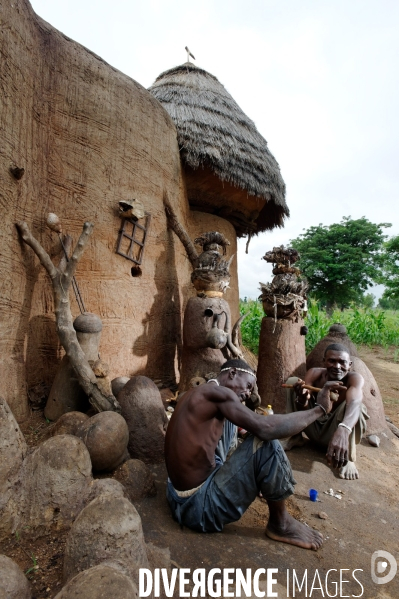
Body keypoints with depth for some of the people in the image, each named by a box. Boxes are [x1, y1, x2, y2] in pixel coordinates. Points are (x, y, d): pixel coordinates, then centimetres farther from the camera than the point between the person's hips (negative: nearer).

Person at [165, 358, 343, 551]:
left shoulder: (198, 394, 7)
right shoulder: (217, 393, -20)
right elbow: (265, 428, -29)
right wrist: (319, 408, -19)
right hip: (198, 506, -9)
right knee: (266, 443, -17)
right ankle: (280, 524, 5)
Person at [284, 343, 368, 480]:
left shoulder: (354, 378, -24)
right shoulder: (314, 373, -17)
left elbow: (354, 403, -47)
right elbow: (303, 410, -24)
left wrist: (343, 430, -68)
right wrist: (302, 398, -50)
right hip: (314, 427, 3)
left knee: (358, 407, -32)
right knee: (292, 381, -14)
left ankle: (347, 458, -11)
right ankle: (295, 437, 1)